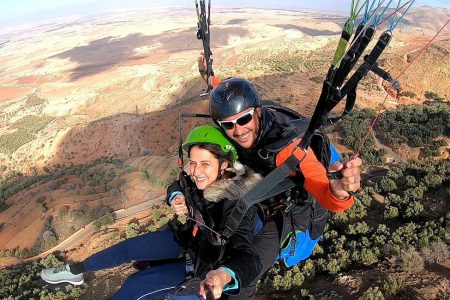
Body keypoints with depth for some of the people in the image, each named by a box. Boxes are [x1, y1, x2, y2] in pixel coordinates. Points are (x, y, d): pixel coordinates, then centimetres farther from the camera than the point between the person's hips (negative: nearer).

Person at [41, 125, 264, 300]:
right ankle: (76, 271, 32)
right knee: (128, 248, 7)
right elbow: (176, 186, 0)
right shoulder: (201, 179, -20)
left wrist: (223, 275, -67)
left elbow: (248, 258, -45)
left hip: (204, 264, -5)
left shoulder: (236, 204, -38)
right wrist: (176, 199, -24)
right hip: (186, 237, 5)